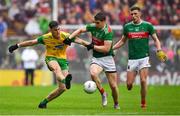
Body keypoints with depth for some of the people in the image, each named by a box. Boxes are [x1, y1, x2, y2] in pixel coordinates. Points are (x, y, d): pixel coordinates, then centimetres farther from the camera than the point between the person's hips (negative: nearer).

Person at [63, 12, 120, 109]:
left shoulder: (108, 32, -18)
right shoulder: (93, 27, 0)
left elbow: (106, 49, -22)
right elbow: (80, 30, 12)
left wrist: (92, 46, -16)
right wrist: (70, 38, 0)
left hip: (107, 58, -4)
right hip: (96, 58, 4)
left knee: (113, 86, -1)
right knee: (93, 73, -30)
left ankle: (116, 104, 26)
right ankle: (103, 93, -8)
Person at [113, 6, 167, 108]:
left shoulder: (147, 26, 0)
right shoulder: (127, 27, 5)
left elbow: (156, 39, 5)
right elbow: (122, 41, 17)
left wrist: (159, 51, -12)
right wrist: (110, 48, 8)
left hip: (144, 58, -2)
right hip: (132, 59, 2)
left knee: (143, 81, -14)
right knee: (129, 84, -3)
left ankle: (143, 103, 4)